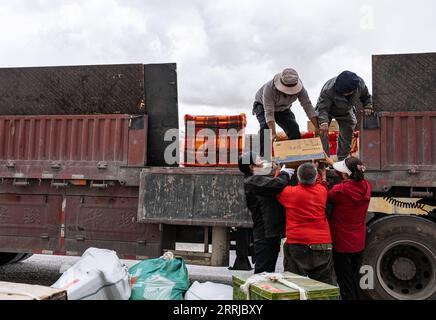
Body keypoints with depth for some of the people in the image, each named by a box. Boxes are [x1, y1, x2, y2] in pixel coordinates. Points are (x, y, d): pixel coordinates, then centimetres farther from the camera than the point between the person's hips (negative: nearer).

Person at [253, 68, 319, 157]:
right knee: (265, 126, -30)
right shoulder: (269, 88, -40)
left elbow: (308, 106, -27)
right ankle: (263, 155, -24)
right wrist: (273, 133, -53)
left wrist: (318, 128, -32)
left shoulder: (300, 88, -29)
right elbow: (269, 112, -43)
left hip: (283, 108, 3)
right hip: (262, 106, -3)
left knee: (294, 127, -14)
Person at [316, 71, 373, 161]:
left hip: (346, 111, 4)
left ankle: (343, 159, 18)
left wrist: (367, 107, -20)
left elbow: (366, 97, -4)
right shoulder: (329, 89, -41)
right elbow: (323, 108, -42)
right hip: (327, 110, -4)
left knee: (347, 135, 3)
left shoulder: (360, 83, -26)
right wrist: (323, 122, -58)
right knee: (322, 132, -21)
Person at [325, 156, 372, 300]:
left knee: (346, 285, 7)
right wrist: (331, 162, 18)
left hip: (342, 246, -6)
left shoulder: (340, 190, -25)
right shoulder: (366, 187, -8)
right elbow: (351, 180, 11)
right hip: (358, 245, 6)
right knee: (355, 282, 21)